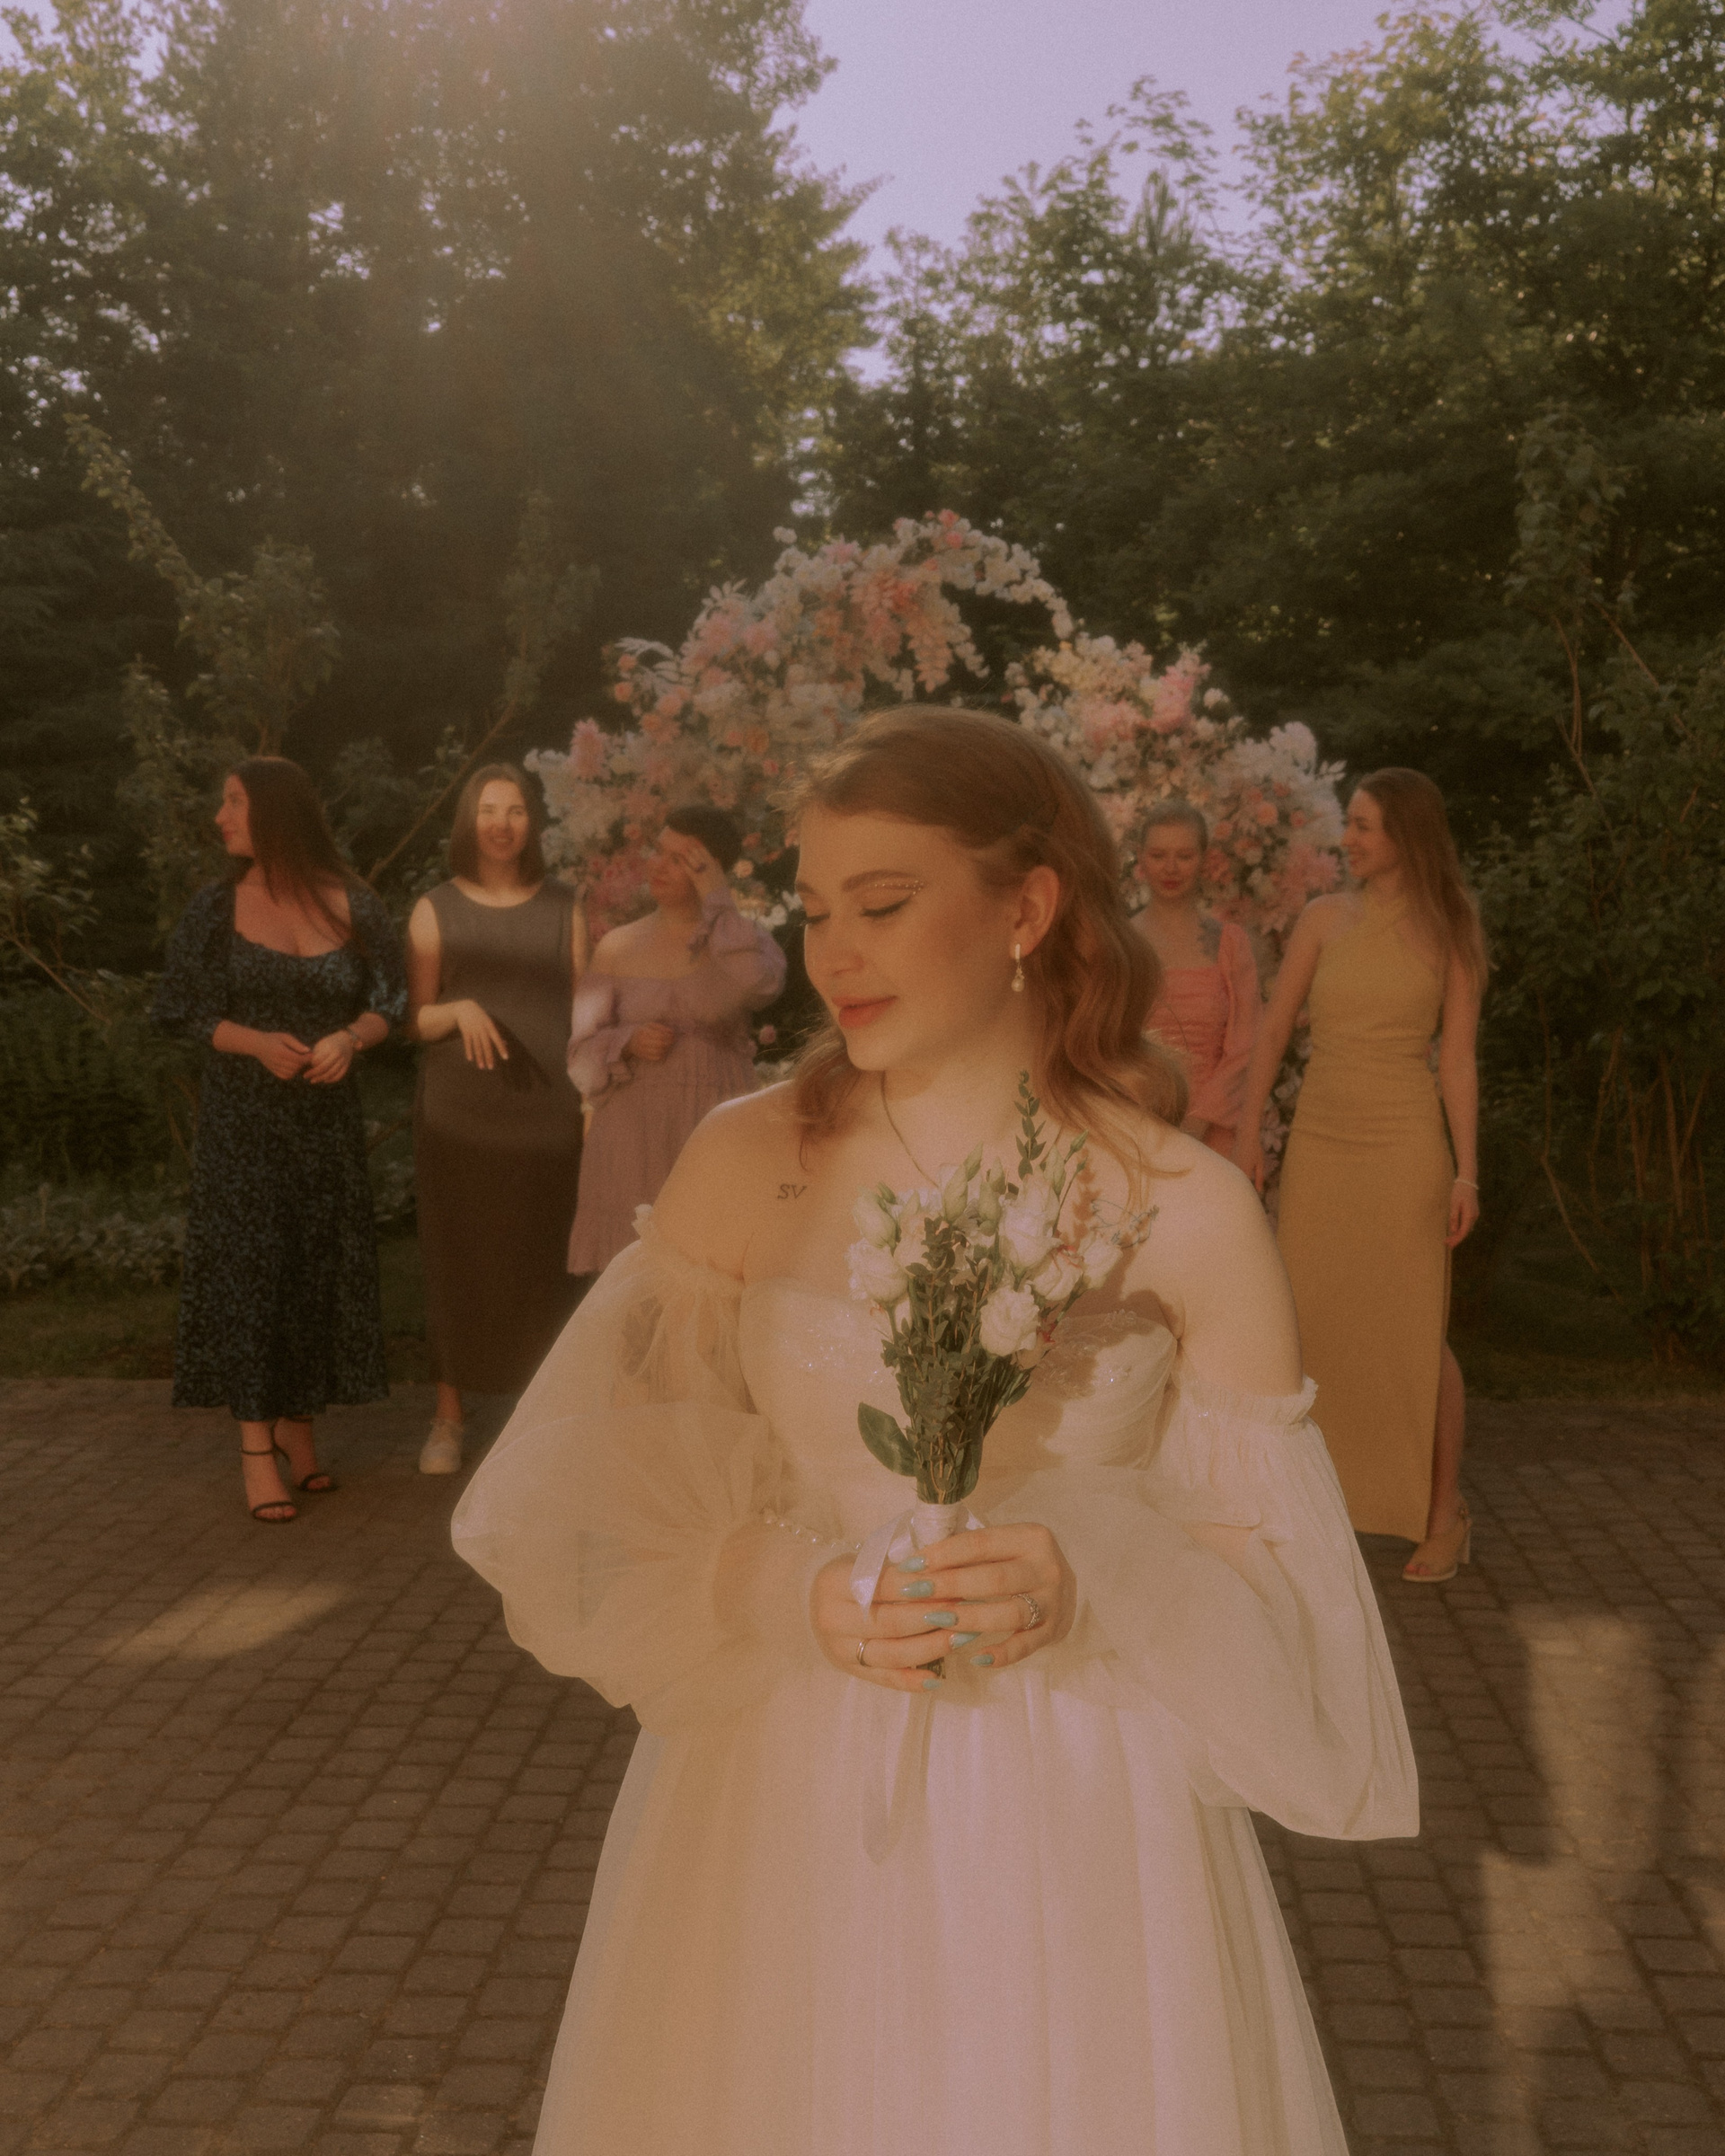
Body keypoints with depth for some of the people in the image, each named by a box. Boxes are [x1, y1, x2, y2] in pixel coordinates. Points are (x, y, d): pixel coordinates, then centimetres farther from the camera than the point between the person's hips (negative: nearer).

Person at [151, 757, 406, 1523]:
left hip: (328, 1113, 1)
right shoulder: (216, 908, -1)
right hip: (241, 1115, -1)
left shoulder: (353, 907, -1)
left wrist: (348, 1039, -16)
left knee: (320, 1267, 6)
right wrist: (259, 1043, -16)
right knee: (245, 1266, -3)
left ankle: (297, 1425, 21)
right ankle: (256, 1447, 2)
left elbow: (389, 1003, 5)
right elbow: (178, 1010, 0)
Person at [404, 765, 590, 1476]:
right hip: (457, 1114, 0)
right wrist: (459, 1010, -16)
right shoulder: (436, 911, 7)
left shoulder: (562, 909, 10)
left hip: (544, 1114, 0)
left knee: (539, 1258, 0)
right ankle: (448, 1417, 13)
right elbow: (413, 1018, 5)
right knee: (455, 1256, 3)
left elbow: (582, 1009, 9)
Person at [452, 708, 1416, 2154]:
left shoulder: (1188, 1208, -9)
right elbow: (626, 1513, -1)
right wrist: (792, 1591, -17)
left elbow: (1268, 1564, -3)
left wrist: (1095, 1584, -21)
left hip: (1076, 1824, -1)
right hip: (784, 1813, 1)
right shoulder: (744, 1165, -5)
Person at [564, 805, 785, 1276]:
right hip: (632, 1134, 2)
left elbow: (760, 986, -21)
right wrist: (627, 1042, -12)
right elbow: (583, 1050, 8)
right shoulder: (618, 947, 9)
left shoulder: (745, 939, 3)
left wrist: (717, 900, -12)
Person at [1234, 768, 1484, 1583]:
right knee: (1308, 1329, 5)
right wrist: (1248, 1136, -2)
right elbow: (1272, 1033, 6)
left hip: (1405, 1146, -3)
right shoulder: (1323, 919, 5)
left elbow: (1458, 1060, -2)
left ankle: (1444, 1510, 15)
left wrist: (1466, 1172, -8)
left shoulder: (1450, 932, 0)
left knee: (1416, 1333, 0)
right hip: (1319, 1142, 3)